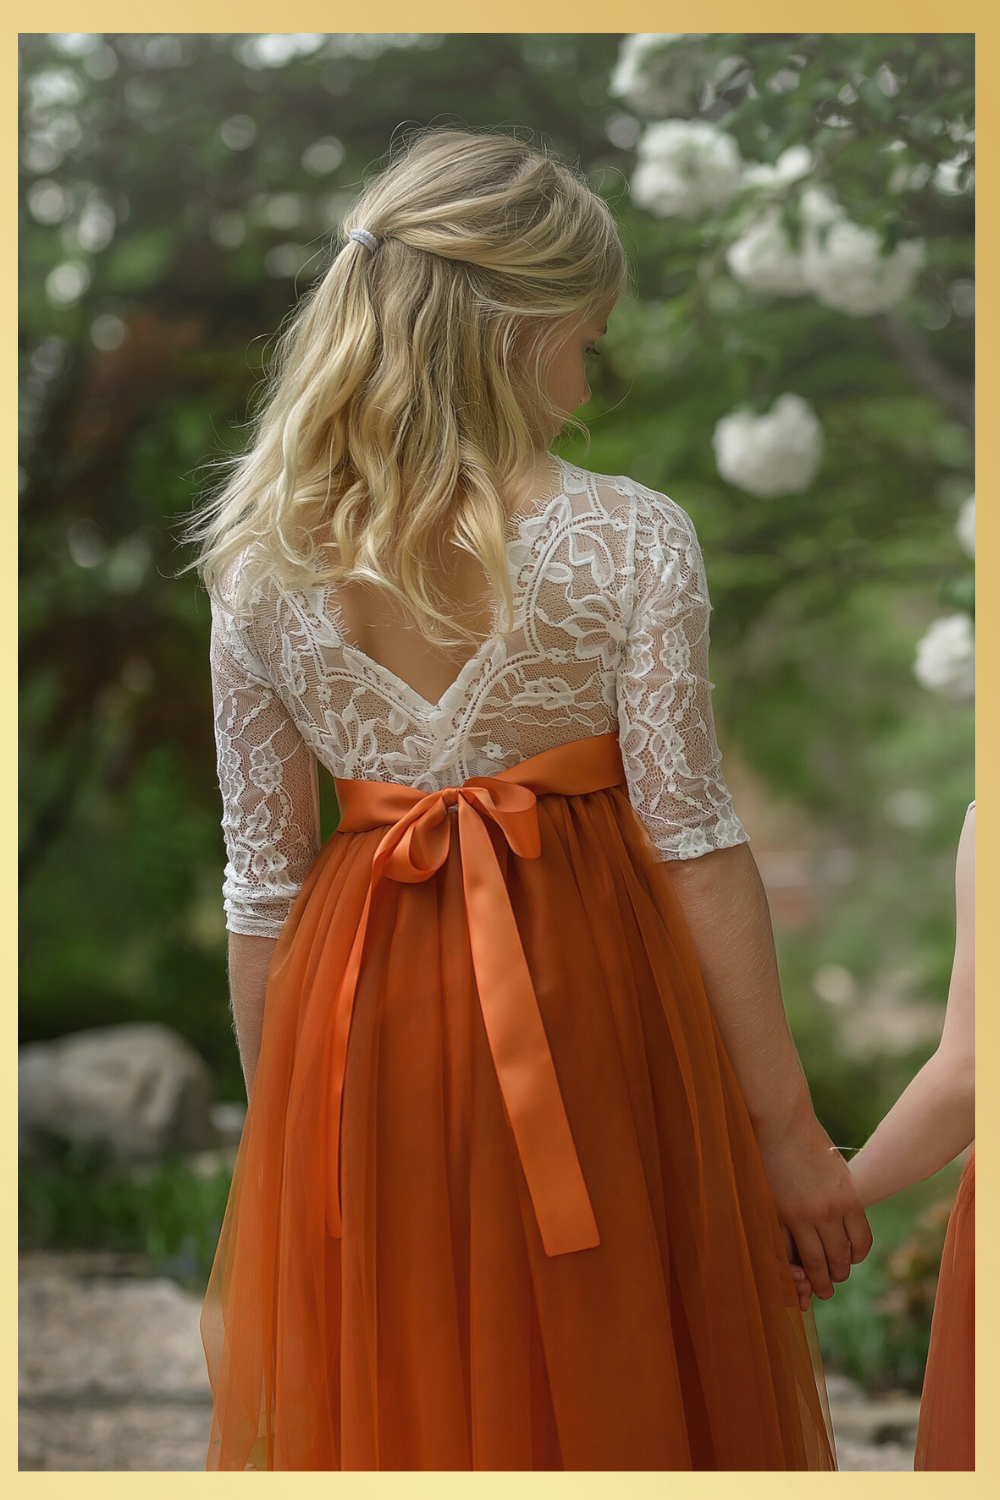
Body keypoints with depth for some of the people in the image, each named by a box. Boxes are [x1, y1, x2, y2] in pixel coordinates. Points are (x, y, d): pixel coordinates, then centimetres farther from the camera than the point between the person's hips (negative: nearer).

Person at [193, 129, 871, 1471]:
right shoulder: (630, 542, -12)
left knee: (392, 1405, 17)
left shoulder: (260, 564, -3)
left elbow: (262, 883, 1)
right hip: (589, 1009, -2)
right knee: (609, 1396, 14)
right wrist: (789, 1131, -4)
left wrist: (280, 1133, 12)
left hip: (362, 1029, 3)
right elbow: (696, 844, -11)